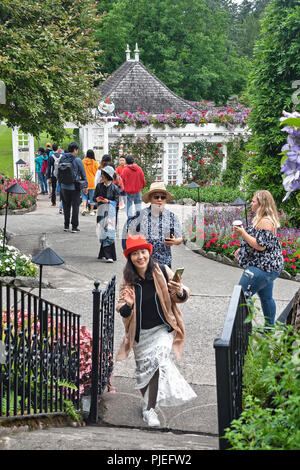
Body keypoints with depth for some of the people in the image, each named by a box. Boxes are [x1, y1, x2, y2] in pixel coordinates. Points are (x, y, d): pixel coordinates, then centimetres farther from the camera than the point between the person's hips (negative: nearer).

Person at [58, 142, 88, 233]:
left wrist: (60, 184, 21)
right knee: (75, 206, 3)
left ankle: (66, 226, 16)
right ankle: (74, 227, 3)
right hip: (75, 187, -4)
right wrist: (85, 186, 6)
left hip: (64, 187, 4)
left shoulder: (62, 159, 3)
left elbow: (58, 174, 10)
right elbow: (83, 174, -4)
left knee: (66, 206, 14)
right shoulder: (77, 160, -9)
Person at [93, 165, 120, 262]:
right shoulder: (99, 186, 8)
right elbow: (94, 197, 12)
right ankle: (107, 255, 6)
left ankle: (108, 255, -9)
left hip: (110, 212, -3)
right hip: (101, 211, 3)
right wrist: (97, 199, -10)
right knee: (102, 232, 0)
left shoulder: (114, 188, -3)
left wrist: (108, 201, -20)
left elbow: (116, 202, -3)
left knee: (108, 232, -10)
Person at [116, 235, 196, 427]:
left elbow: (182, 296, 1)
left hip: (163, 329, -2)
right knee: (144, 370, 11)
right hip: (141, 333, 2)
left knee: (157, 360, -23)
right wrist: (127, 305, -27)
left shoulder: (162, 271, -9)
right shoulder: (127, 280, -5)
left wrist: (180, 292, -22)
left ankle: (149, 408, -16)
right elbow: (123, 312, -3)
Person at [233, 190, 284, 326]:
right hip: (267, 267, 11)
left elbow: (260, 246, -25)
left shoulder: (265, 222, -20)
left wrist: (243, 233, -19)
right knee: (266, 298, 17)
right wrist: (241, 250, 21)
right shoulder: (265, 220, 15)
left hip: (262, 268, -11)